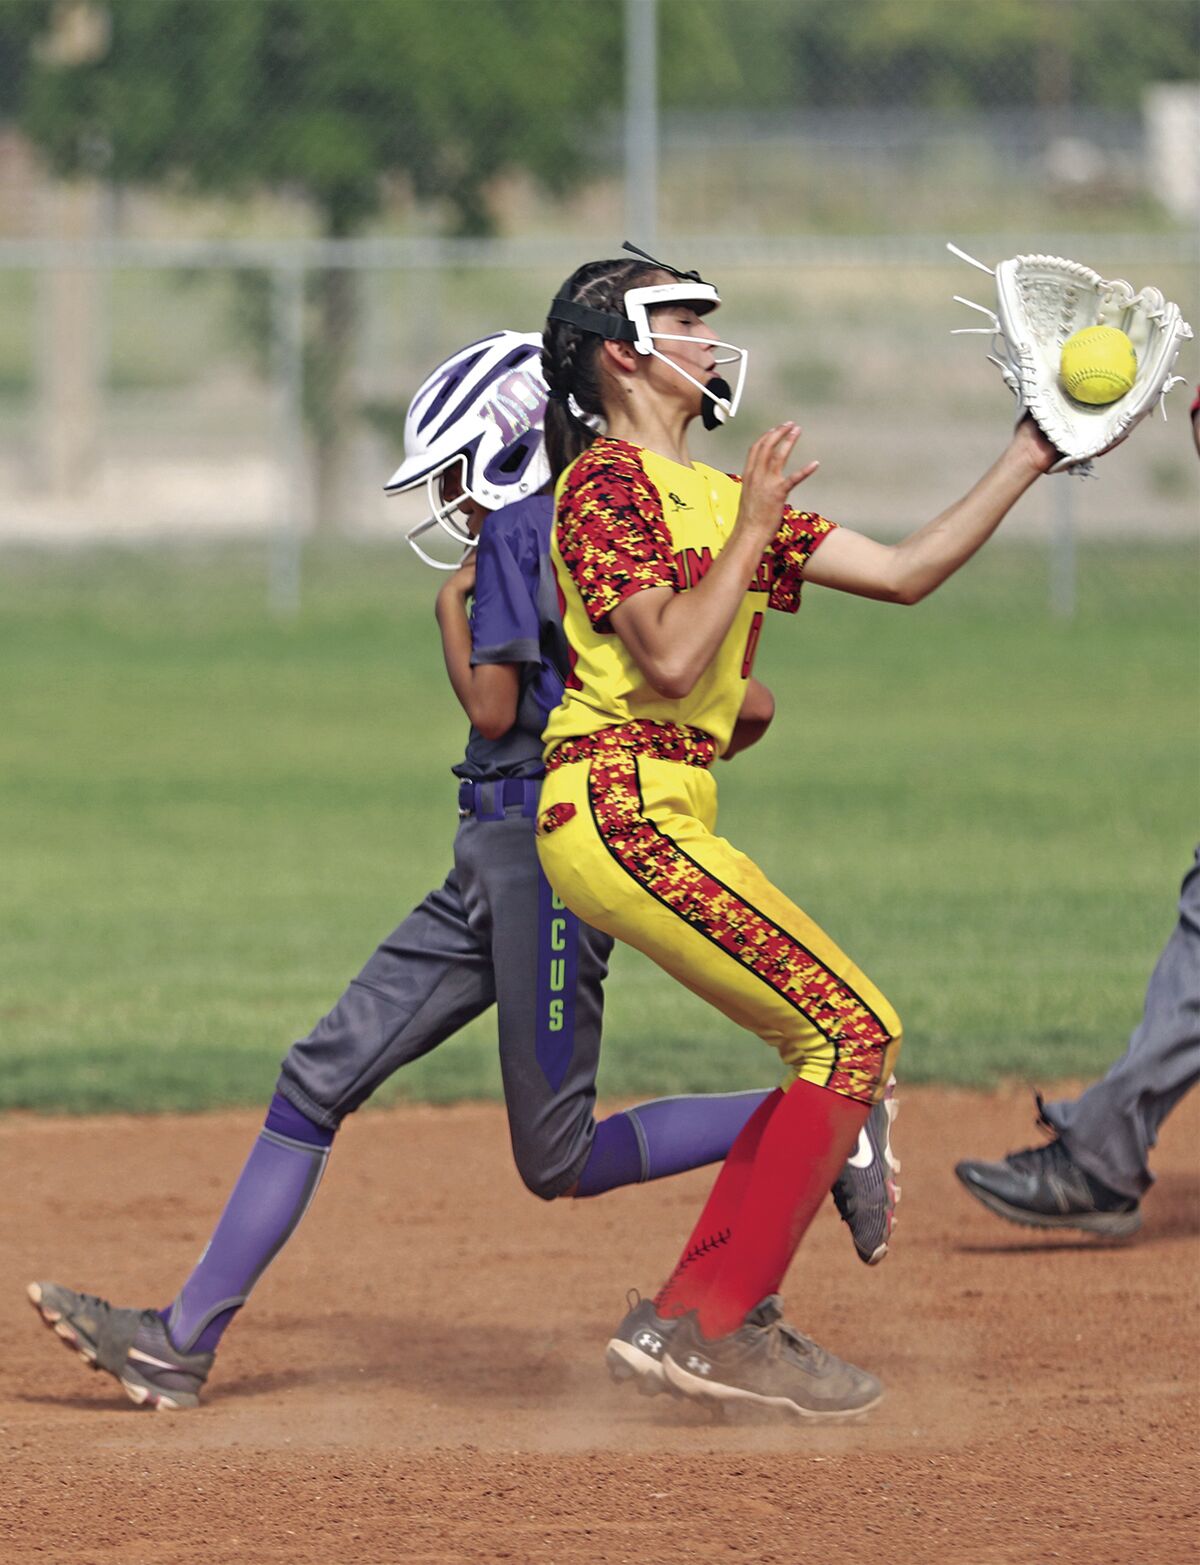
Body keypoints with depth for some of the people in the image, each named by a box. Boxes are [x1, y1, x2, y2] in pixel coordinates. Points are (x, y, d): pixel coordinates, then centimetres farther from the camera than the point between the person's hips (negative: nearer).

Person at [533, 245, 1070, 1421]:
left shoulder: (720, 498, 20)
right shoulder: (609, 482, -7)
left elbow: (905, 573, 19)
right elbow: (670, 660, -18)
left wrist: (1029, 458, 17)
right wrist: (753, 530, -13)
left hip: (665, 816, 9)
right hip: (620, 806, -9)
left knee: (841, 1044, 8)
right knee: (853, 1031, -9)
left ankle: (690, 1318, 9)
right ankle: (718, 1325, -8)